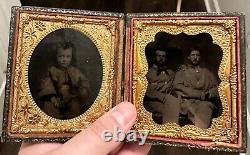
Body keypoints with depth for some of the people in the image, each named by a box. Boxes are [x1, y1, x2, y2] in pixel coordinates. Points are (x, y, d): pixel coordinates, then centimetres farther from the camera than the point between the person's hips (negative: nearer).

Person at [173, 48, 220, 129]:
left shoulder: (207, 72, 27)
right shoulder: (182, 71, 19)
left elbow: (216, 88, 19)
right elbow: (177, 87, 2)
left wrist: (209, 94, -8)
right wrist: (199, 94, -6)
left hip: (205, 102, 2)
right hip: (188, 101, -1)